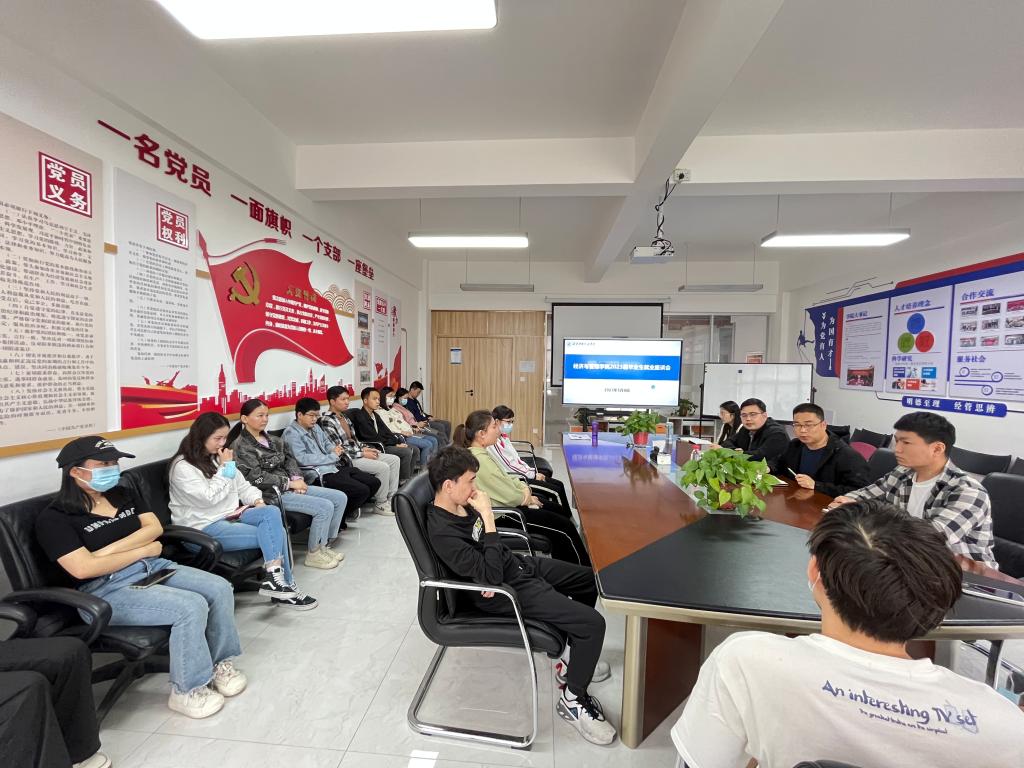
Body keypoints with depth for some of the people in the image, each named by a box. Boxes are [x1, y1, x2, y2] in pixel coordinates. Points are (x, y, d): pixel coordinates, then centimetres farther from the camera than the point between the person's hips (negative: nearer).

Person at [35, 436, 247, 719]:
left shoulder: (122, 494, 14)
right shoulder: (54, 518, -6)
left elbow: (155, 526, 3)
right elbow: (83, 569, -16)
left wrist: (110, 550, -11)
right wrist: (143, 550, -9)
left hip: (152, 568, 7)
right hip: (107, 589, -6)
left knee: (220, 589, -14)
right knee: (191, 607, -28)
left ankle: (220, 662, 5)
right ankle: (186, 691, -7)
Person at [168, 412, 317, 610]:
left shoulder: (218, 457, 13)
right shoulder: (182, 466, -11)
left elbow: (242, 485, 17)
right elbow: (208, 498, -19)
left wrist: (257, 500, -1)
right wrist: (225, 468, -13)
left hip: (232, 514, 7)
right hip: (205, 526, -7)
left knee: (272, 512, -24)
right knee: (274, 533, -22)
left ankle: (276, 578, -20)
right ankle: (283, 585, -11)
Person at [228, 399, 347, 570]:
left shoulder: (271, 439, 14)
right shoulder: (241, 446, -9)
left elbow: (288, 460, 14)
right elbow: (257, 478, -17)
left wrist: (297, 479, -5)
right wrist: (290, 483, -15)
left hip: (289, 486, 8)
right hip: (271, 493, -8)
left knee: (340, 498, -2)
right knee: (325, 507, -22)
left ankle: (325, 544, 10)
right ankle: (314, 554, -2)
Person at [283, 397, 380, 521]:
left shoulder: (315, 427, 18)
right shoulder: (291, 433, -7)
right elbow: (302, 459, -19)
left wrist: (334, 449, 3)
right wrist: (332, 456, -14)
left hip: (337, 466, 9)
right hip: (322, 474, -9)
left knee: (374, 483, 3)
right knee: (362, 490, -22)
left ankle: (349, 509, 20)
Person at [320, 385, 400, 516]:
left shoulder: (344, 416, 15)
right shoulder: (326, 421, -14)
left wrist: (364, 448, 2)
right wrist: (362, 454, -16)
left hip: (358, 452, 10)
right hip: (347, 459, -9)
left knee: (395, 460, 1)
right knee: (383, 467, -24)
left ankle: (391, 497, 5)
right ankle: (380, 504, -6)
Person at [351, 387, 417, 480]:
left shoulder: (375, 415, 17)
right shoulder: (359, 416, -12)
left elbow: (387, 431, 12)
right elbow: (373, 437, -17)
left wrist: (399, 442, -5)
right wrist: (394, 444, -14)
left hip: (383, 443, 9)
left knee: (415, 449, 2)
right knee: (406, 452, -23)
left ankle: (408, 478, 7)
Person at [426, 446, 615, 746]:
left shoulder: (460, 504, -3)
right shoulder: (442, 533, -29)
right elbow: (492, 575, -30)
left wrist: (493, 575, -10)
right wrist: (487, 517, -30)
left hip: (517, 563, 9)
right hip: (507, 590, -9)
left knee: (591, 579, 18)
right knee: (592, 623, -15)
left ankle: (575, 659, 34)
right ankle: (573, 700, 11)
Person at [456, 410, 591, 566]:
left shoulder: (480, 453, 4)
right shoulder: (479, 460, -26)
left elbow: (504, 479, 13)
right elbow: (509, 496, -22)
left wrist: (524, 488, -3)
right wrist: (528, 499, -4)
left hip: (506, 505, 10)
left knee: (559, 511, 13)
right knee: (565, 527, -5)